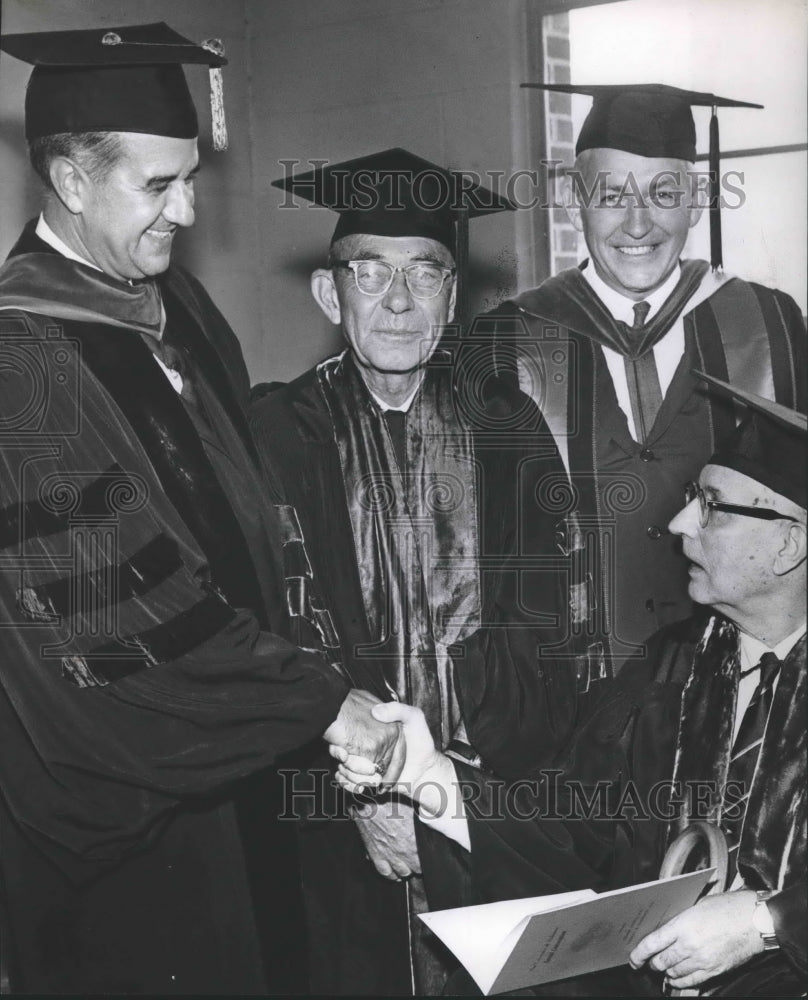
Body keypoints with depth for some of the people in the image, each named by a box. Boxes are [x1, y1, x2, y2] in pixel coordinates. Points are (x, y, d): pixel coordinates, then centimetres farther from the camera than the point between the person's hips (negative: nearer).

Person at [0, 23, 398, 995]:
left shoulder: (174, 304, 3)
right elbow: (120, 603, -24)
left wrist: (294, 668, 7)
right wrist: (318, 700, -18)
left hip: (234, 749, 8)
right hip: (122, 797, -7)